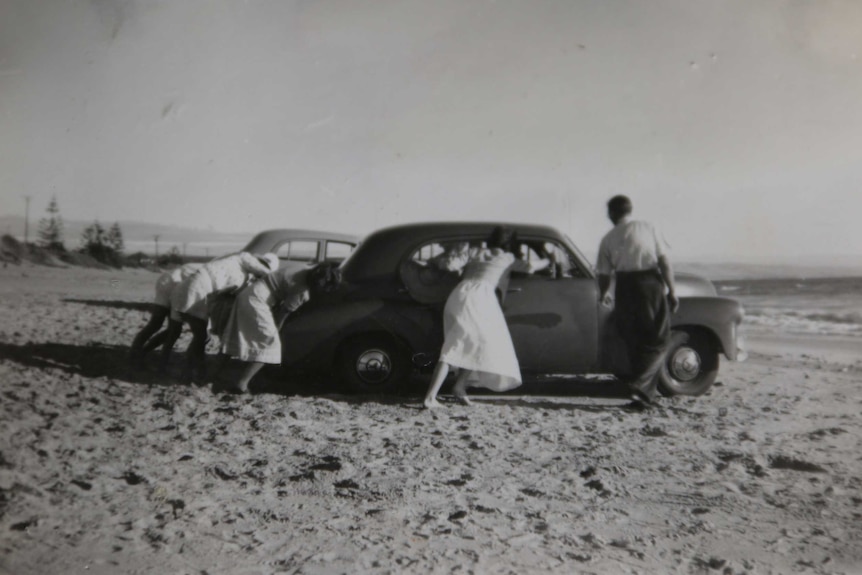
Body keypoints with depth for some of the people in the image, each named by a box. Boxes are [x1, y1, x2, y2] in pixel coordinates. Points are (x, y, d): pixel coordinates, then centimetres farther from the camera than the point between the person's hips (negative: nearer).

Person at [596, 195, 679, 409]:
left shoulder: (608, 239, 6)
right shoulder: (647, 228, 4)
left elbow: (604, 275, 6)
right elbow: (664, 262, -2)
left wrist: (603, 295, 25)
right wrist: (672, 291, 3)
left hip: (624, 289, 2)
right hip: (650, 285, -2)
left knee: (634, 343, 15)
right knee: (658, 341, 5)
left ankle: (647, 393, 23)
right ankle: (641, 385, -12)